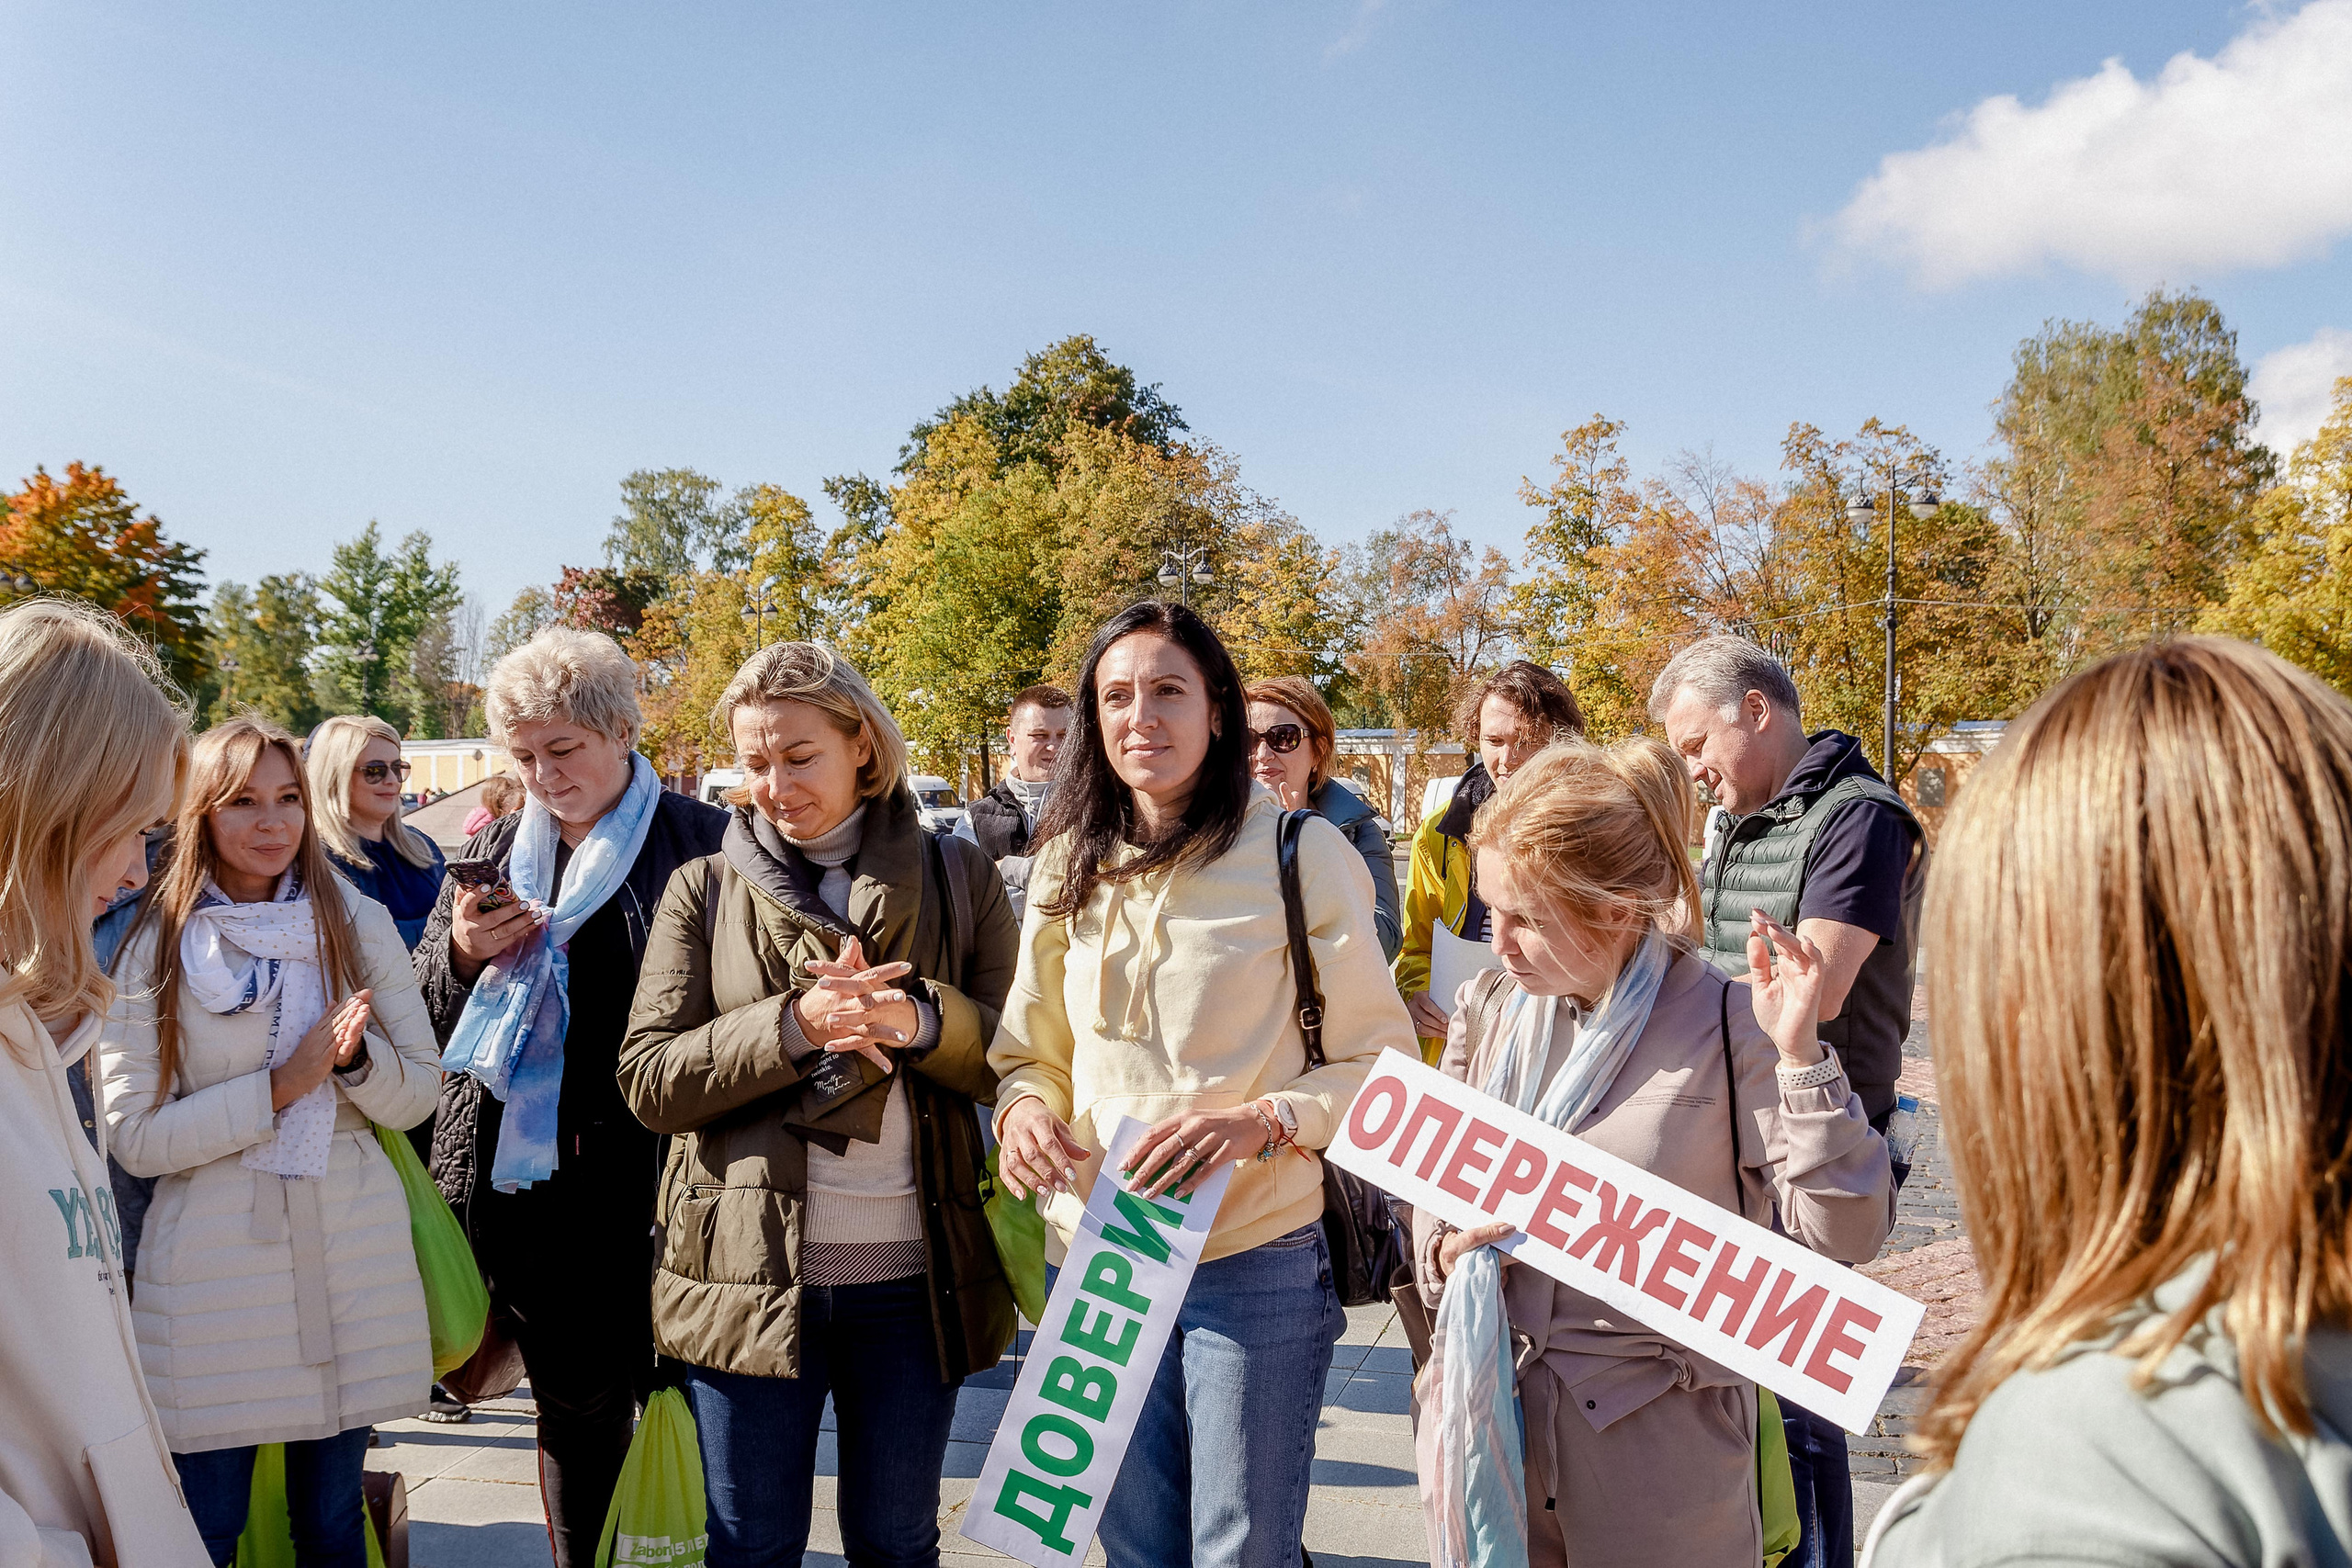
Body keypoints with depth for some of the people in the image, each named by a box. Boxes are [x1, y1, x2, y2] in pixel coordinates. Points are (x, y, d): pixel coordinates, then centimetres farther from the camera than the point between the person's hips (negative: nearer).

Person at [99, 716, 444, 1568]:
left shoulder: (360, 924, 2)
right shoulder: (154, 949, -3)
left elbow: (418, 1094, 3)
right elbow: (133, 1136, -7)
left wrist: (357, 1058, -17)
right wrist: (279, 1087, -16)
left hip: (349, 1260, 2)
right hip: (213, 1265, -1)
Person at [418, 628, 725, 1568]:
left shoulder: (700, 841, -3)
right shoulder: (498, 852, 12)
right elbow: (423, 1019, 15)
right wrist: (462, 952, -6)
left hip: (656, 1177, -4)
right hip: (525, 1180, 4)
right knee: (571, 1408, 14)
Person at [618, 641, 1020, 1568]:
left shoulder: (956, 878, 4)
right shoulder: (704, 890, 4)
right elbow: (647, 1081, -3)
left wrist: (918, 1020, -20)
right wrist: (793, 1025, -18)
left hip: (914, 1280, 0)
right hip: (750, 1274, 0)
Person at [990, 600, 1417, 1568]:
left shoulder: (1299, 854, -7)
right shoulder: (1067, 867, 7)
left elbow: (1380, 1060, -4)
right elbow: (1030, 1050, 15)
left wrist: (1262, 1120, -20)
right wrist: (1024, 1106, -7)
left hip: (1259, 1267, -4)